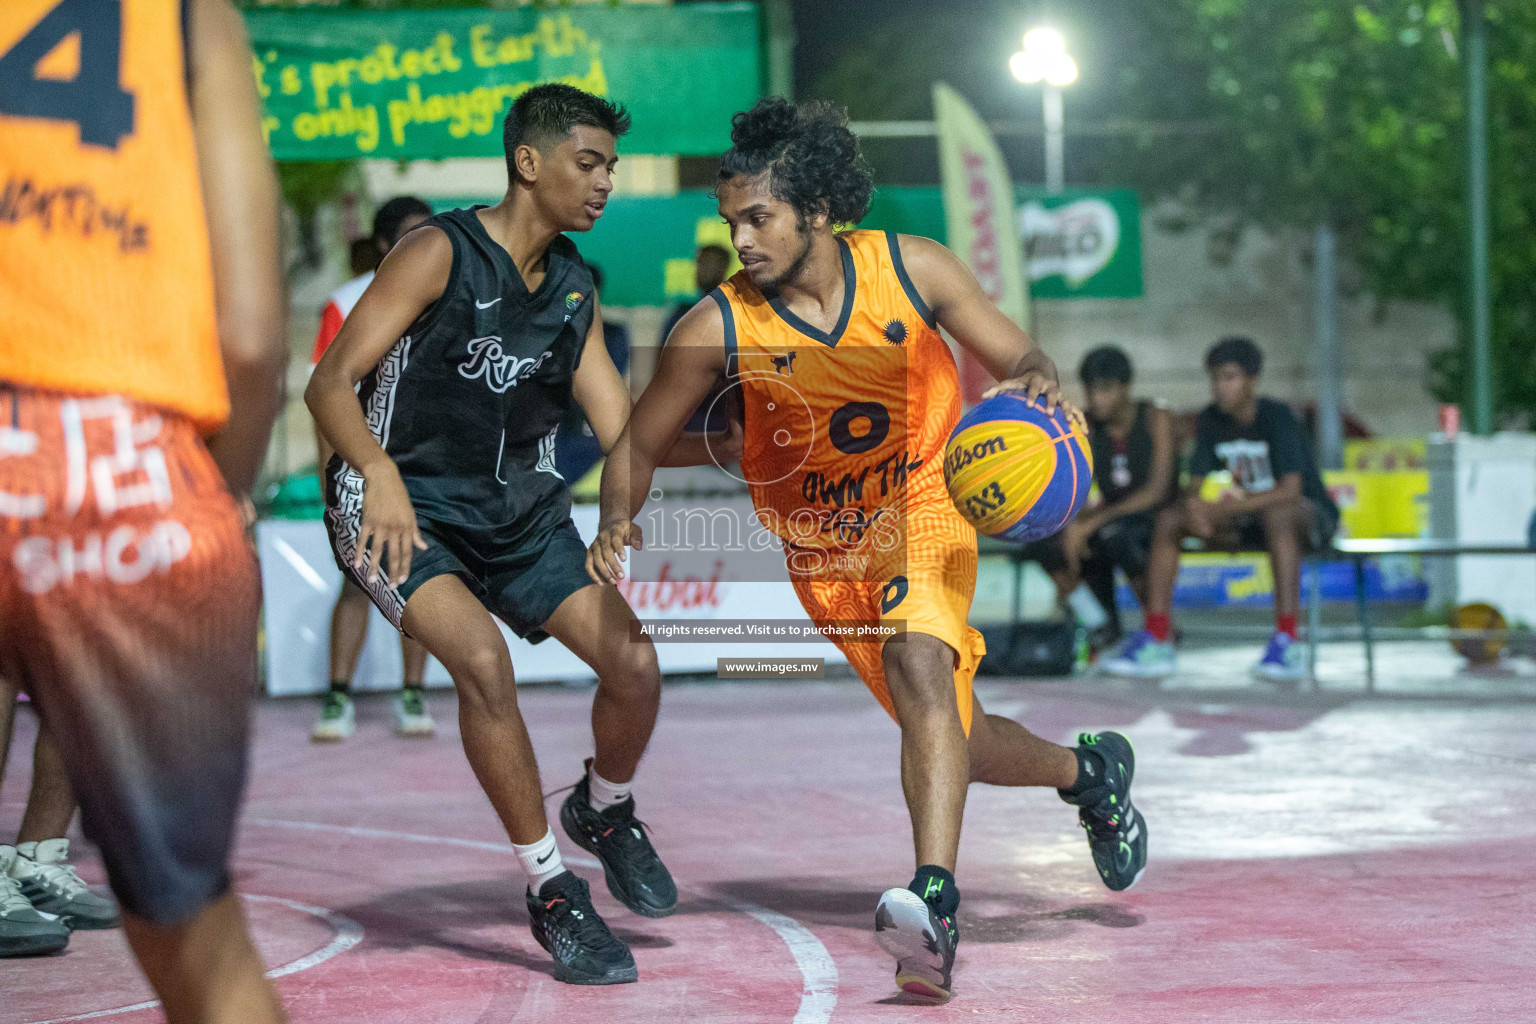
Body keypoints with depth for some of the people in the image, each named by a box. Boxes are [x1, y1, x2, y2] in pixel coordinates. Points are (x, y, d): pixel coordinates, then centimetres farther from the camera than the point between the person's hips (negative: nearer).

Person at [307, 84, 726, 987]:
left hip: (520, 508, 6)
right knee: (483, 658, -30)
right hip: (402, 506, -6)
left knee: (634, 663, -10)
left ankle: (605, 812, 24)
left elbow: (625, 435, 6)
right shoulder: (442, 252, -14)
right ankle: (553, 891, -16)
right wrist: (381, 474, -37)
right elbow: (330, 384, -19)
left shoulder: (575, 289, 6)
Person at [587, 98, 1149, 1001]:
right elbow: (638, 446, -4)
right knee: (959, 743, 8)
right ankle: (1091, 773, 39)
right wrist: (618, 522, -23)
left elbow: (1024, 362, -3)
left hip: (922, 506, -2)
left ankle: (935, 903, -41)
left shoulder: (912, 270, -14)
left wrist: (1033, 391, -27)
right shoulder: (718, 328, -16)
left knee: (918, 665, -31)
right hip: (824, 550, 2)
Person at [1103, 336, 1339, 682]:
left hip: (1313, 514, -7)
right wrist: (1194, 506, -25)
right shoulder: (1211, 421, 0)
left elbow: (1290, 491, -30)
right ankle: (1157, 640, -14)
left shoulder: (1275, 417, -19)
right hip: (1248, 519, 7)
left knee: (1278, 512, -42)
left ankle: (1287, 643, -45)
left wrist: (1223, 509, -34)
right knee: (1168, 518, -12)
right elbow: (1194, 487, 1)